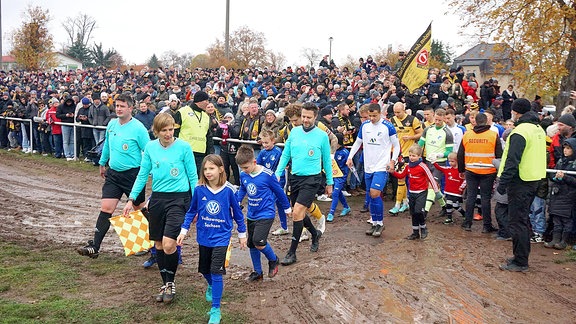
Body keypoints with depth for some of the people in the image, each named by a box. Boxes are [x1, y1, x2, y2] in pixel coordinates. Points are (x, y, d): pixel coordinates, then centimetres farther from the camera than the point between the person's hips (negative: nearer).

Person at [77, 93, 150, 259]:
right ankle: (94, 247, -2)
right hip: (113, 173, 5)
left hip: (132, 174, -5)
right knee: (106, 208, -2)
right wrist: (102, 163, 29)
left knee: (140, 210, 11)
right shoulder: (111, 124, 5)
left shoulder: (138, 128, -14)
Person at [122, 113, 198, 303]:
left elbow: (193, 177, -2)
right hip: (157, 198, 4)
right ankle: (165, 285, 27)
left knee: (168, 244, -15)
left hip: (179, 198, -4)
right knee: (158, 245, 10)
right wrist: (131, 199, 6)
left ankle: (170, 283, 9)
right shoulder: (150, 147, 3)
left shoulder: (183, 147, -7)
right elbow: (142, 175, 11)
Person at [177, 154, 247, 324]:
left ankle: (215, 310, -3)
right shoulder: (199, 189, -8)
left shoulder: (229, 190, -12)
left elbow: (237, 213, 0)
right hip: (203, 236, 3)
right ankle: (211, 287, 52)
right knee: (204, 269, 18)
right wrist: (183, 231, 2)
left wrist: (242, 234, 8)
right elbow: (191, 211, 6)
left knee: (216, 271, -11)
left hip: (221, 236, -3)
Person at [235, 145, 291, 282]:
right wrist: (236, 202, 0)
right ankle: (257, 272, 28)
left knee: (259, 242, -19)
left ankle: (273, 260, 10)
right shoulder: (243, 175, -2)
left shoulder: (267, 175, -17)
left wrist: (287, 208, 6)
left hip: (266, 214, -6)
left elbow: (279, 191, -5)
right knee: (251, 244, 11)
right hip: (251, 215, 6)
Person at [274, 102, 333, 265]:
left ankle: (292, 252, -6)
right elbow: (285, 155, 11)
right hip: (294, 177, 5)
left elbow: (327, 160, 4)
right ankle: (315, 234, 43)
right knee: (298, 213, 13)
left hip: (312, 178, -5)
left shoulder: (322, 135, -4)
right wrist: (278, 174, 3)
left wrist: (329, 182, 8)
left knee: (297, 213, -15)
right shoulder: (294, 132, 5)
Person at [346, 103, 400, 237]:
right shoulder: (364, 125, 6)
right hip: (368, 166, 5)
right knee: (371, 196, 9)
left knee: (375, 193, -15)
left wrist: (392, 161, -11)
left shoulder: (388, 126, -8)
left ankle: (380, 223, 1)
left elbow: (396, 145, 0)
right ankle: (375, 223, 21)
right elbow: (358, 142, 16)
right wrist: (350, 157, 6)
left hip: (382, 166, -5)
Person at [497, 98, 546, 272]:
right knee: (523, 219, 18)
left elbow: (512, 161, -23)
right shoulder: (539, 129, 12)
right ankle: (522, 256, 28)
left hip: (520, 181, -9)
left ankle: (520, 262, 1)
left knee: (517, 222, -4)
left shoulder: (520, 131, -18)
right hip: (534, 179, 10)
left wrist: (503, 183, -20)